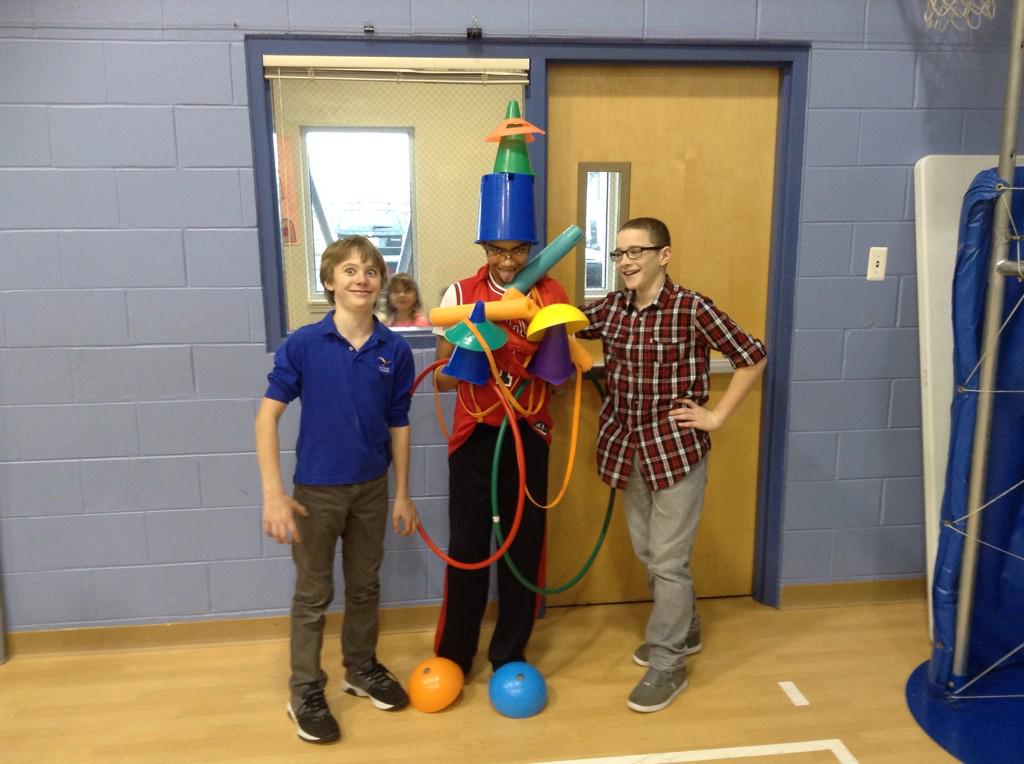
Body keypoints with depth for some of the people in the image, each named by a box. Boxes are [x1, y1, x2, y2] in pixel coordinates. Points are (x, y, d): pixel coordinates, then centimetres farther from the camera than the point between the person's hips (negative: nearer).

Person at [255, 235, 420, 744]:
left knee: (365, 586, 19)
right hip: (316, 489, -3)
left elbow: (398, 425, 2)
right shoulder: (302, 345, -14)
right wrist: (273, 494, -18)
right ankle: (306, 693, 29)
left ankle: (362, 669, 41)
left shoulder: (395, 350, -6)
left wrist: (402, 494, 6)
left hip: (372, 488, 3)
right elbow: (267, 416, -12)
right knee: (313, 595, 11)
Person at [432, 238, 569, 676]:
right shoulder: (461, 294, -3)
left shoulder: (552, 294, 0)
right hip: (475, 435, -1)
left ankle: (510, 653, 26)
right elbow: (443, 379, -2)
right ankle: (452, 654, 23)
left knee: (524, 545, 8)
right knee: (466, 545, 4)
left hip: (529, 435, 1)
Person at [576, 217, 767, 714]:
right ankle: (683, 629, 41)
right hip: (627, 447, 6)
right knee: (647, 553, 18)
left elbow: (753, 357, -9)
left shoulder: (693, 309, -14)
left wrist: (716, 417, -10)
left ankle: (667, 663, 20)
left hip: (677, 448, -6)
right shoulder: (610, 308, 1)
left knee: (668, 559, 3)